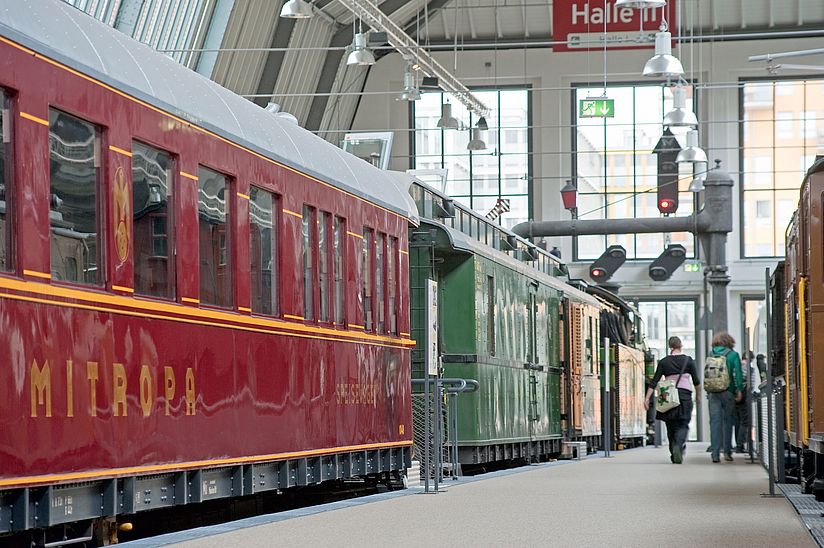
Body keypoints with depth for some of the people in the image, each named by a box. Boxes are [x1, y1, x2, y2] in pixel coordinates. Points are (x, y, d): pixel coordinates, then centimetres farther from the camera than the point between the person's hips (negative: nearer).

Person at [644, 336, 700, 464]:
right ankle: (678, 445, -29)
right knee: (683, 425, -1)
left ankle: (674, 454, 11)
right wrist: (697, 395, 20)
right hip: (684, 395, -2)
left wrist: (647, 398, 0)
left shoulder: (663, 362, 3)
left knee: (671, 426, 12)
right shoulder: (688, 360, 2)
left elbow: (654, 382, -1)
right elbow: (696, 381, 5)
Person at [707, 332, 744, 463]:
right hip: (728, 392, -2)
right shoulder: (733, 355, -1)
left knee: (715, 421, 1)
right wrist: (739, 390, -3)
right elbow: (738, 374, -7)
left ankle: (715, 453, -5)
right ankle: (727, 451, 10)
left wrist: (709, 390, 11)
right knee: (728, 421, 10)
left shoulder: (711, 355, 7)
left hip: (713, 392, 2)